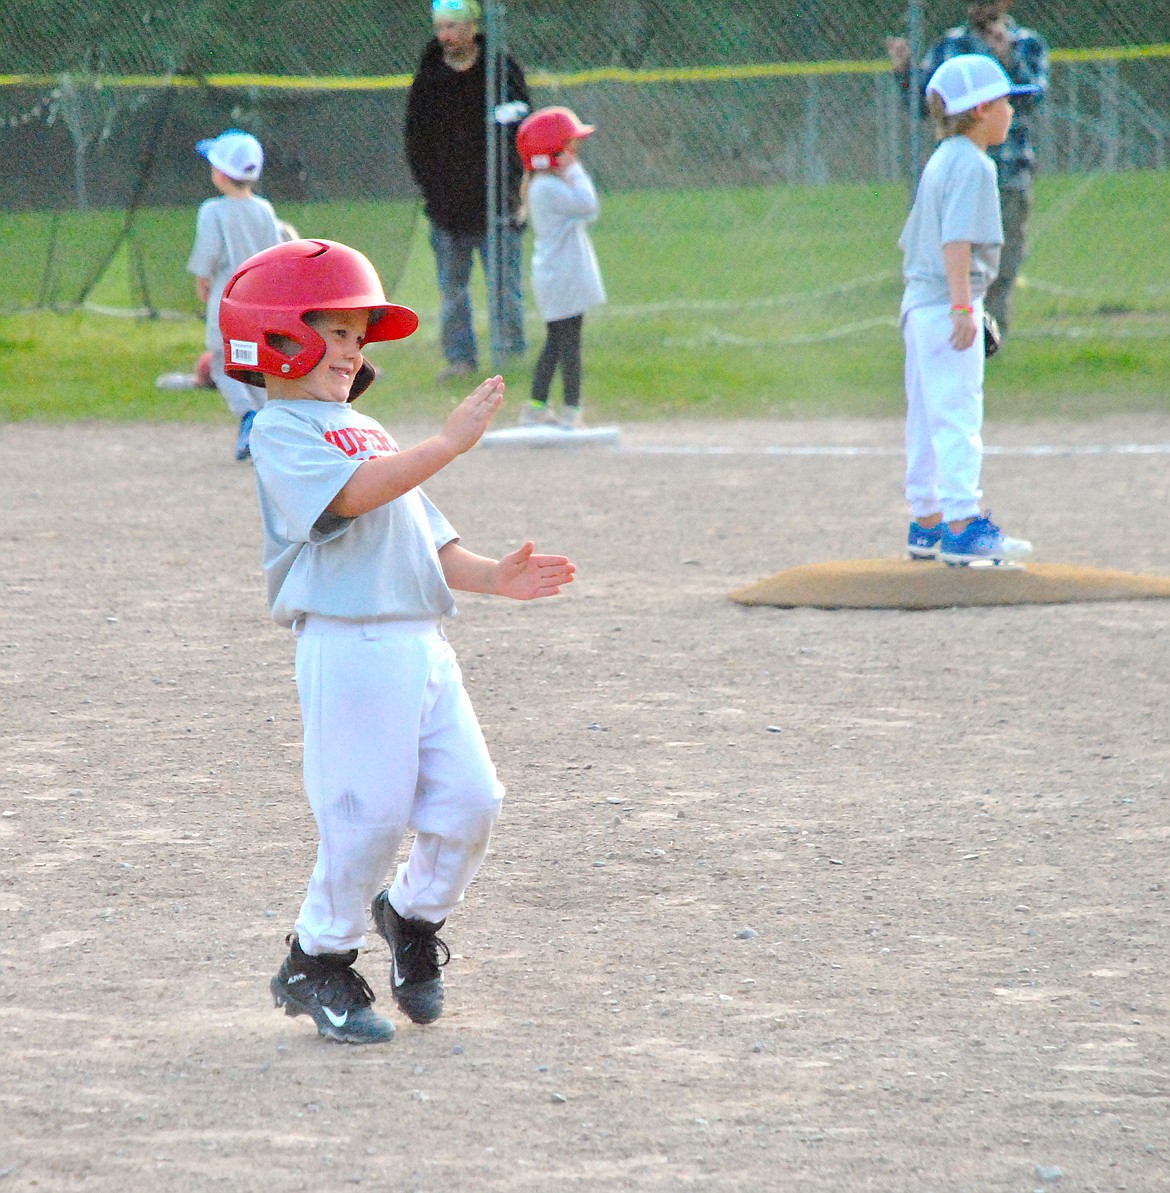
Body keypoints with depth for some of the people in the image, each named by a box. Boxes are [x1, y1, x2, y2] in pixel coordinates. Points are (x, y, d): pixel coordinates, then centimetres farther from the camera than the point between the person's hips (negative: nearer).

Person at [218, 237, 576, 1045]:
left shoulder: (369, 432, 24)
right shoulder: (280, 433, -4)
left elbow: (424, 538, 23)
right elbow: (351, 494, -22)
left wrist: (493, 577, 6)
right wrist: (448, 443, -23)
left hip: (423, 641, 8)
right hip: (347, 645, -8)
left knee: (471, 801, 1)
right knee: (368, 816, -8)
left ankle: (413, 914, 26)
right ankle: (319, 964, 10)